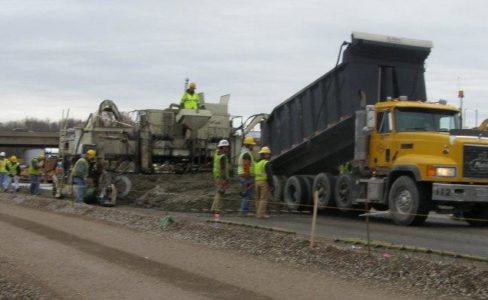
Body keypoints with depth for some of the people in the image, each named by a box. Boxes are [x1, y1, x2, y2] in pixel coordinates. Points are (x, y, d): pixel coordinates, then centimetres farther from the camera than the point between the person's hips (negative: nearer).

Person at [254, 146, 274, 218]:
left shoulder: (257, 163, 15)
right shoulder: (267, 163, -10)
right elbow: (269, 175, -15)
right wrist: (271, 185, -13)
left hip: (257, 181, 8)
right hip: (264, 182, -8)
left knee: (258, 198, 13)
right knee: (264, 198, -6)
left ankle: (258, 213, 15)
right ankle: (261, 213, -10)